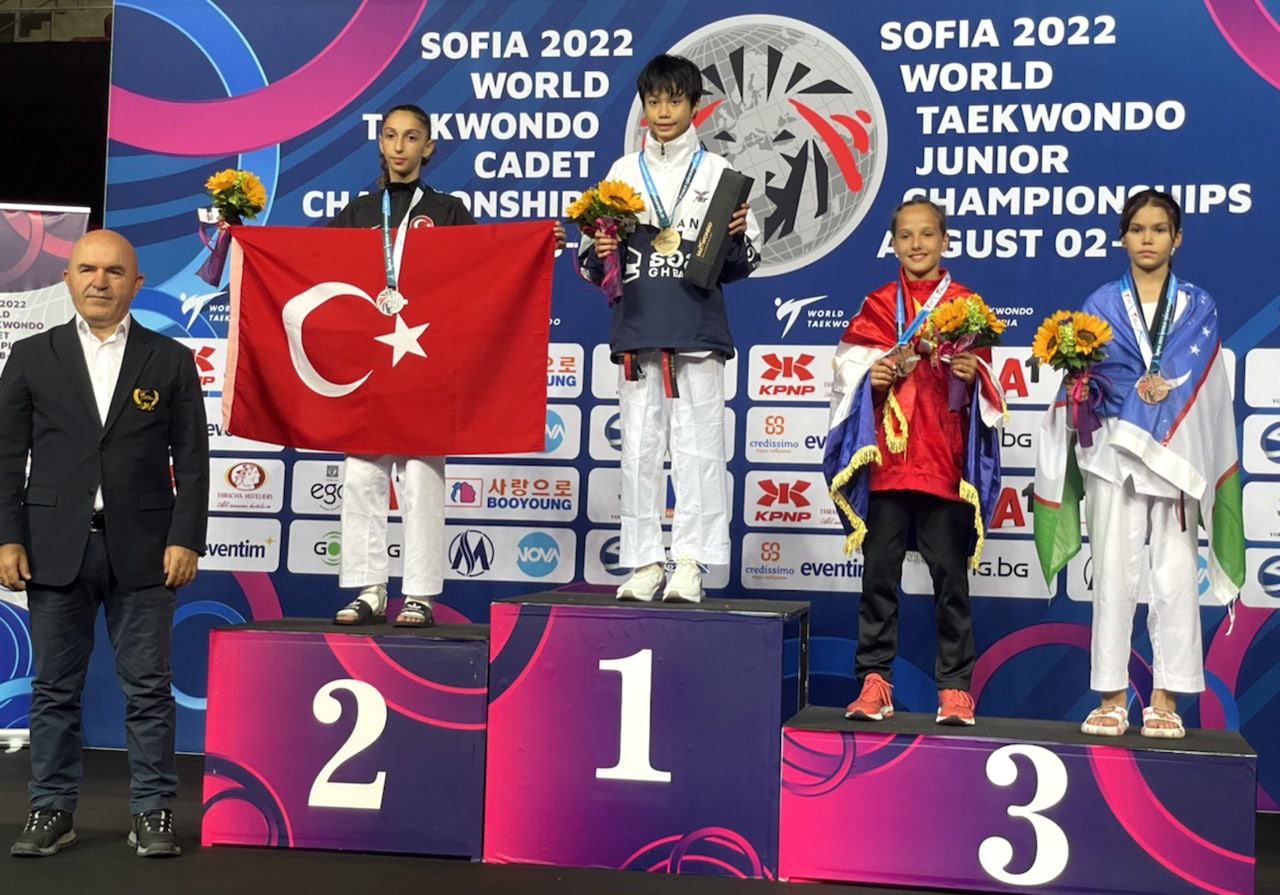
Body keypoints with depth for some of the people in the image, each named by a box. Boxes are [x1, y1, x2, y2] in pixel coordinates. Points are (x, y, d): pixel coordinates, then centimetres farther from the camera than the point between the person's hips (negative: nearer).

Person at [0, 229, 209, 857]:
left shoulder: (171, 361, 5)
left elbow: (191, 458, 2)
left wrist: (185, 539, -6)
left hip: (142, 552, -1)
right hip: (55, 548, 1)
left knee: (148, 689, 4)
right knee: (54, 688, 9)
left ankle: (152, 813, 14)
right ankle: (51, 812, 20)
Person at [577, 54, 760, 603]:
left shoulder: (717, 172, 8)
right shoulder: (622, 173, 13)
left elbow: (744, 262, 8)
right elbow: (592, 263, 15)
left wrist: (735, 237, -12)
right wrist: (599, 254, -7)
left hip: (698, 331, -2)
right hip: (636, 330, 2)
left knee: (697, 446, -4)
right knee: (639, 448, 3)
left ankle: (690, 564, 1)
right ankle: (645, 563, 9)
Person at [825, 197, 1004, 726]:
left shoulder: (965, 304, 8)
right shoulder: (878, 305, 11)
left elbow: (983, 381, 7)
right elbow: (849, 366, 9)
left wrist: (973, 376, -15)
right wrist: (872, 379, -11)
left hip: (945, 459, -1)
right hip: (886, 458, 1)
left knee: (950, 574, 2)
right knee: (879, 571, 3)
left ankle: (955, 687, 9)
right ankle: (874, 682, 9)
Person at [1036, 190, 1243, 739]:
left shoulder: (1198, 307, 12)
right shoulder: (1101, 305, 12)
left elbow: (1195, 383, 0)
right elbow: (1097, 374, 1)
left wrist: (1135, 387, -13)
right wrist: (1151, 388, -12)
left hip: (1179, 457, 0)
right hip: (1115, 455, 0)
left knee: (1175, 578, -3)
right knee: (1114, 576, -2)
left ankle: (1165, 702, 4)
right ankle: (1112, 699, 3)